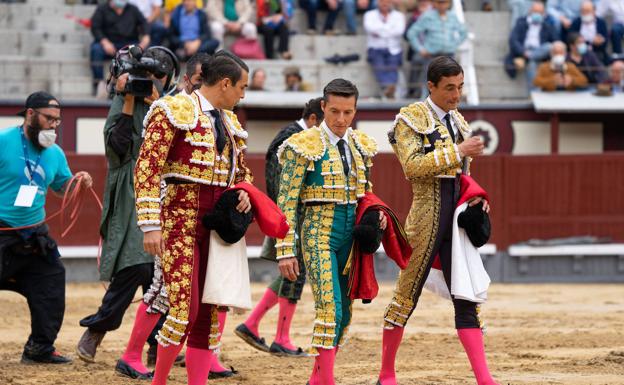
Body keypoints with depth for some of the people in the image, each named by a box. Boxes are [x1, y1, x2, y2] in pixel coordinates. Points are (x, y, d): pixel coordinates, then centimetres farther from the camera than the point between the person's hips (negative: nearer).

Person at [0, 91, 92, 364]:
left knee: (51, 287, 8)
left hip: (35, 236, 7)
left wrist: (78, 182, 0)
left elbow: (62, 187, 20)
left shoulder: (55, 153, 10)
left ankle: (40, 349, 21)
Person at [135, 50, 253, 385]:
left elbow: (240, 169, 28)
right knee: (184, 310, -14)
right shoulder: (175, 112, -7)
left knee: (209, 314, 5)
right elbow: (147, 168, -13)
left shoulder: (229, 122, 16)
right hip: (181, 219, -7)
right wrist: (150, 225, -19)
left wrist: (244, 192, 4)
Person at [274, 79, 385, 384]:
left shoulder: (361, 145, 10)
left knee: (344, 313, 7)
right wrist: (286, 250, -14)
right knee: (329, 309, -17)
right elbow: (286, 201, -9)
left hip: (352, 233, 6)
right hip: (319, 232, -6)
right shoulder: (305, 146, -9)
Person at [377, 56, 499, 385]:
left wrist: (475, 195, 6)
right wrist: (459, 151, -22)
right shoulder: (411, 118, -6)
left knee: (466, 300, 2)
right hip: (427, 219, -6)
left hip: (457, 219, 6)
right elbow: (413, 165, -20)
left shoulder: (457, 120, 15)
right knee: (406, 296, 2)